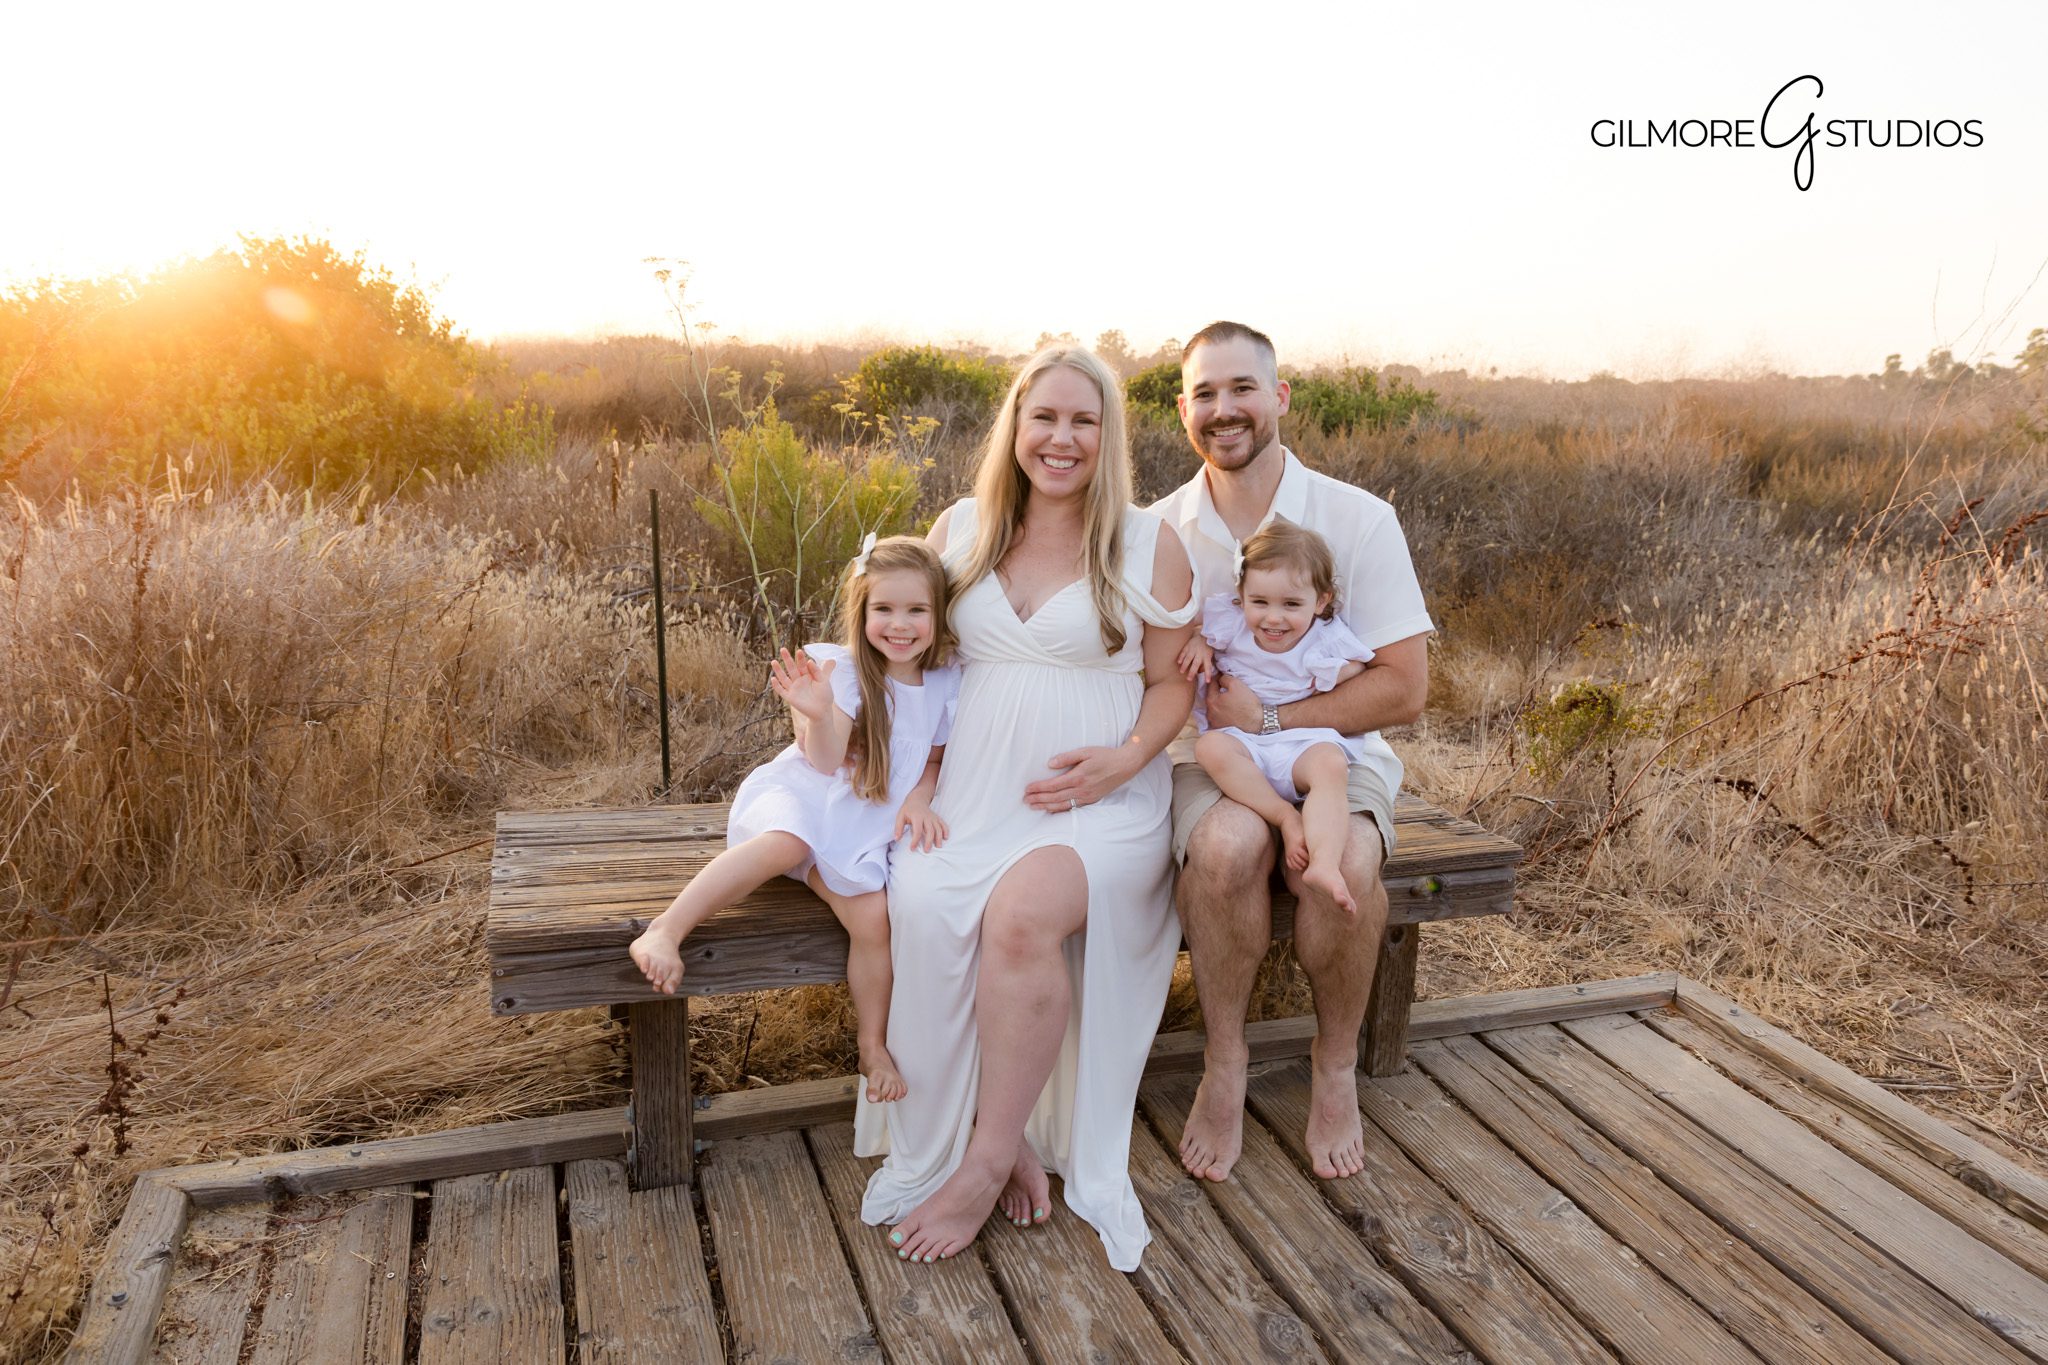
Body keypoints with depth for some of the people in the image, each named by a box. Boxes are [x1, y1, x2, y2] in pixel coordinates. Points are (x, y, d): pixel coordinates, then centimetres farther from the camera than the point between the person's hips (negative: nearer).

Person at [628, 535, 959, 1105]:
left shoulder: (946, 683, 3)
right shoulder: (844, 671, -6)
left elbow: (934, 758, 16)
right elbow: (825, 762, -13)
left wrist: (919, 800, -4)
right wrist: (819, 713, -32)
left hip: (864, 828, 3)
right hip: (805, 796, -3)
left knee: (873, 917, -20)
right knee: (786, 841, -38)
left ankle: (874, 1047, 2)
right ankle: (664, 931, -34)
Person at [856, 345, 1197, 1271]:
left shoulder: (1148, 544, 4)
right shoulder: (960, 529, 11)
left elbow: (1172, 681, 8)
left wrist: (1125, 759, -12)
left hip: (1101, 803, -2)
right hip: (975, 794, 3)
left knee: (1022, 914, -33)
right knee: (922, 910, -28)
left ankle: (990, 1158, -12)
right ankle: (1009, 1142, -10)